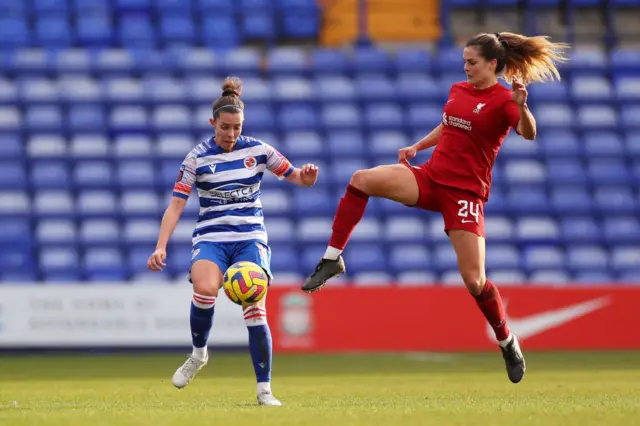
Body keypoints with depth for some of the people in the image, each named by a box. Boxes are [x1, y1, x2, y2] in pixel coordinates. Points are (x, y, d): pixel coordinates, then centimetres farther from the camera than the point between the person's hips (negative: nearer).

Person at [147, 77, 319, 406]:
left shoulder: (257, 150, 3)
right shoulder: (197, 158, -1)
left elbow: (296, 177, 10)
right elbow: (176, 205, -3)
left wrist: (306, 176, -16)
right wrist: (161, 247, -14)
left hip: (251, 238, 1)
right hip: (211, 237, -1)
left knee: (255, 310, -16)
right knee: (204, 289, -32)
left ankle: (264, 390, -8)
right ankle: (198, 354, -5)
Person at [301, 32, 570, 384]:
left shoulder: (503, 99, -9)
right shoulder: (458, 90, 12)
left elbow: (528, 134, -28)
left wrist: (522, 107, -46)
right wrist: (416, 147, 18)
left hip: (465, 192, -6)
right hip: (431, 177, 6)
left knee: (474, 280, -9)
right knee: (362, 180, -17)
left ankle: (508, 344, 15)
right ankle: (332, 259, -11)